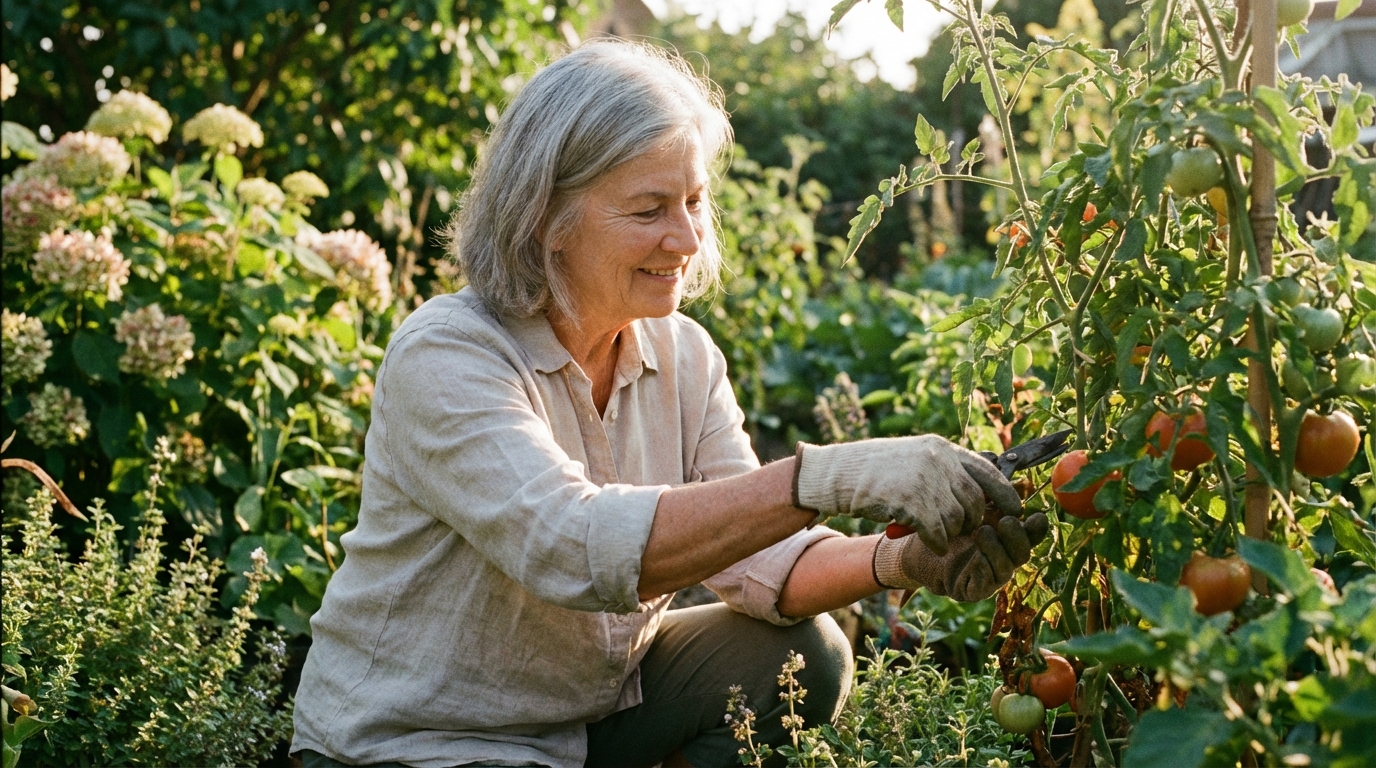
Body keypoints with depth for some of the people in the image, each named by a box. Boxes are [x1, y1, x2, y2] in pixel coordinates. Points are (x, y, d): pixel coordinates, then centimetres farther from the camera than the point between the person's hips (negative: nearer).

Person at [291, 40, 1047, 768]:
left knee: (800, 656, -12)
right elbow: (572, 547, -38)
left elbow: (753, 555, -9)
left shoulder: (685, 357, -2)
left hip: (594, 703, 7)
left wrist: (905, 561, -29)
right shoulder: (443, 359, -23)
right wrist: (824, 478, -45)